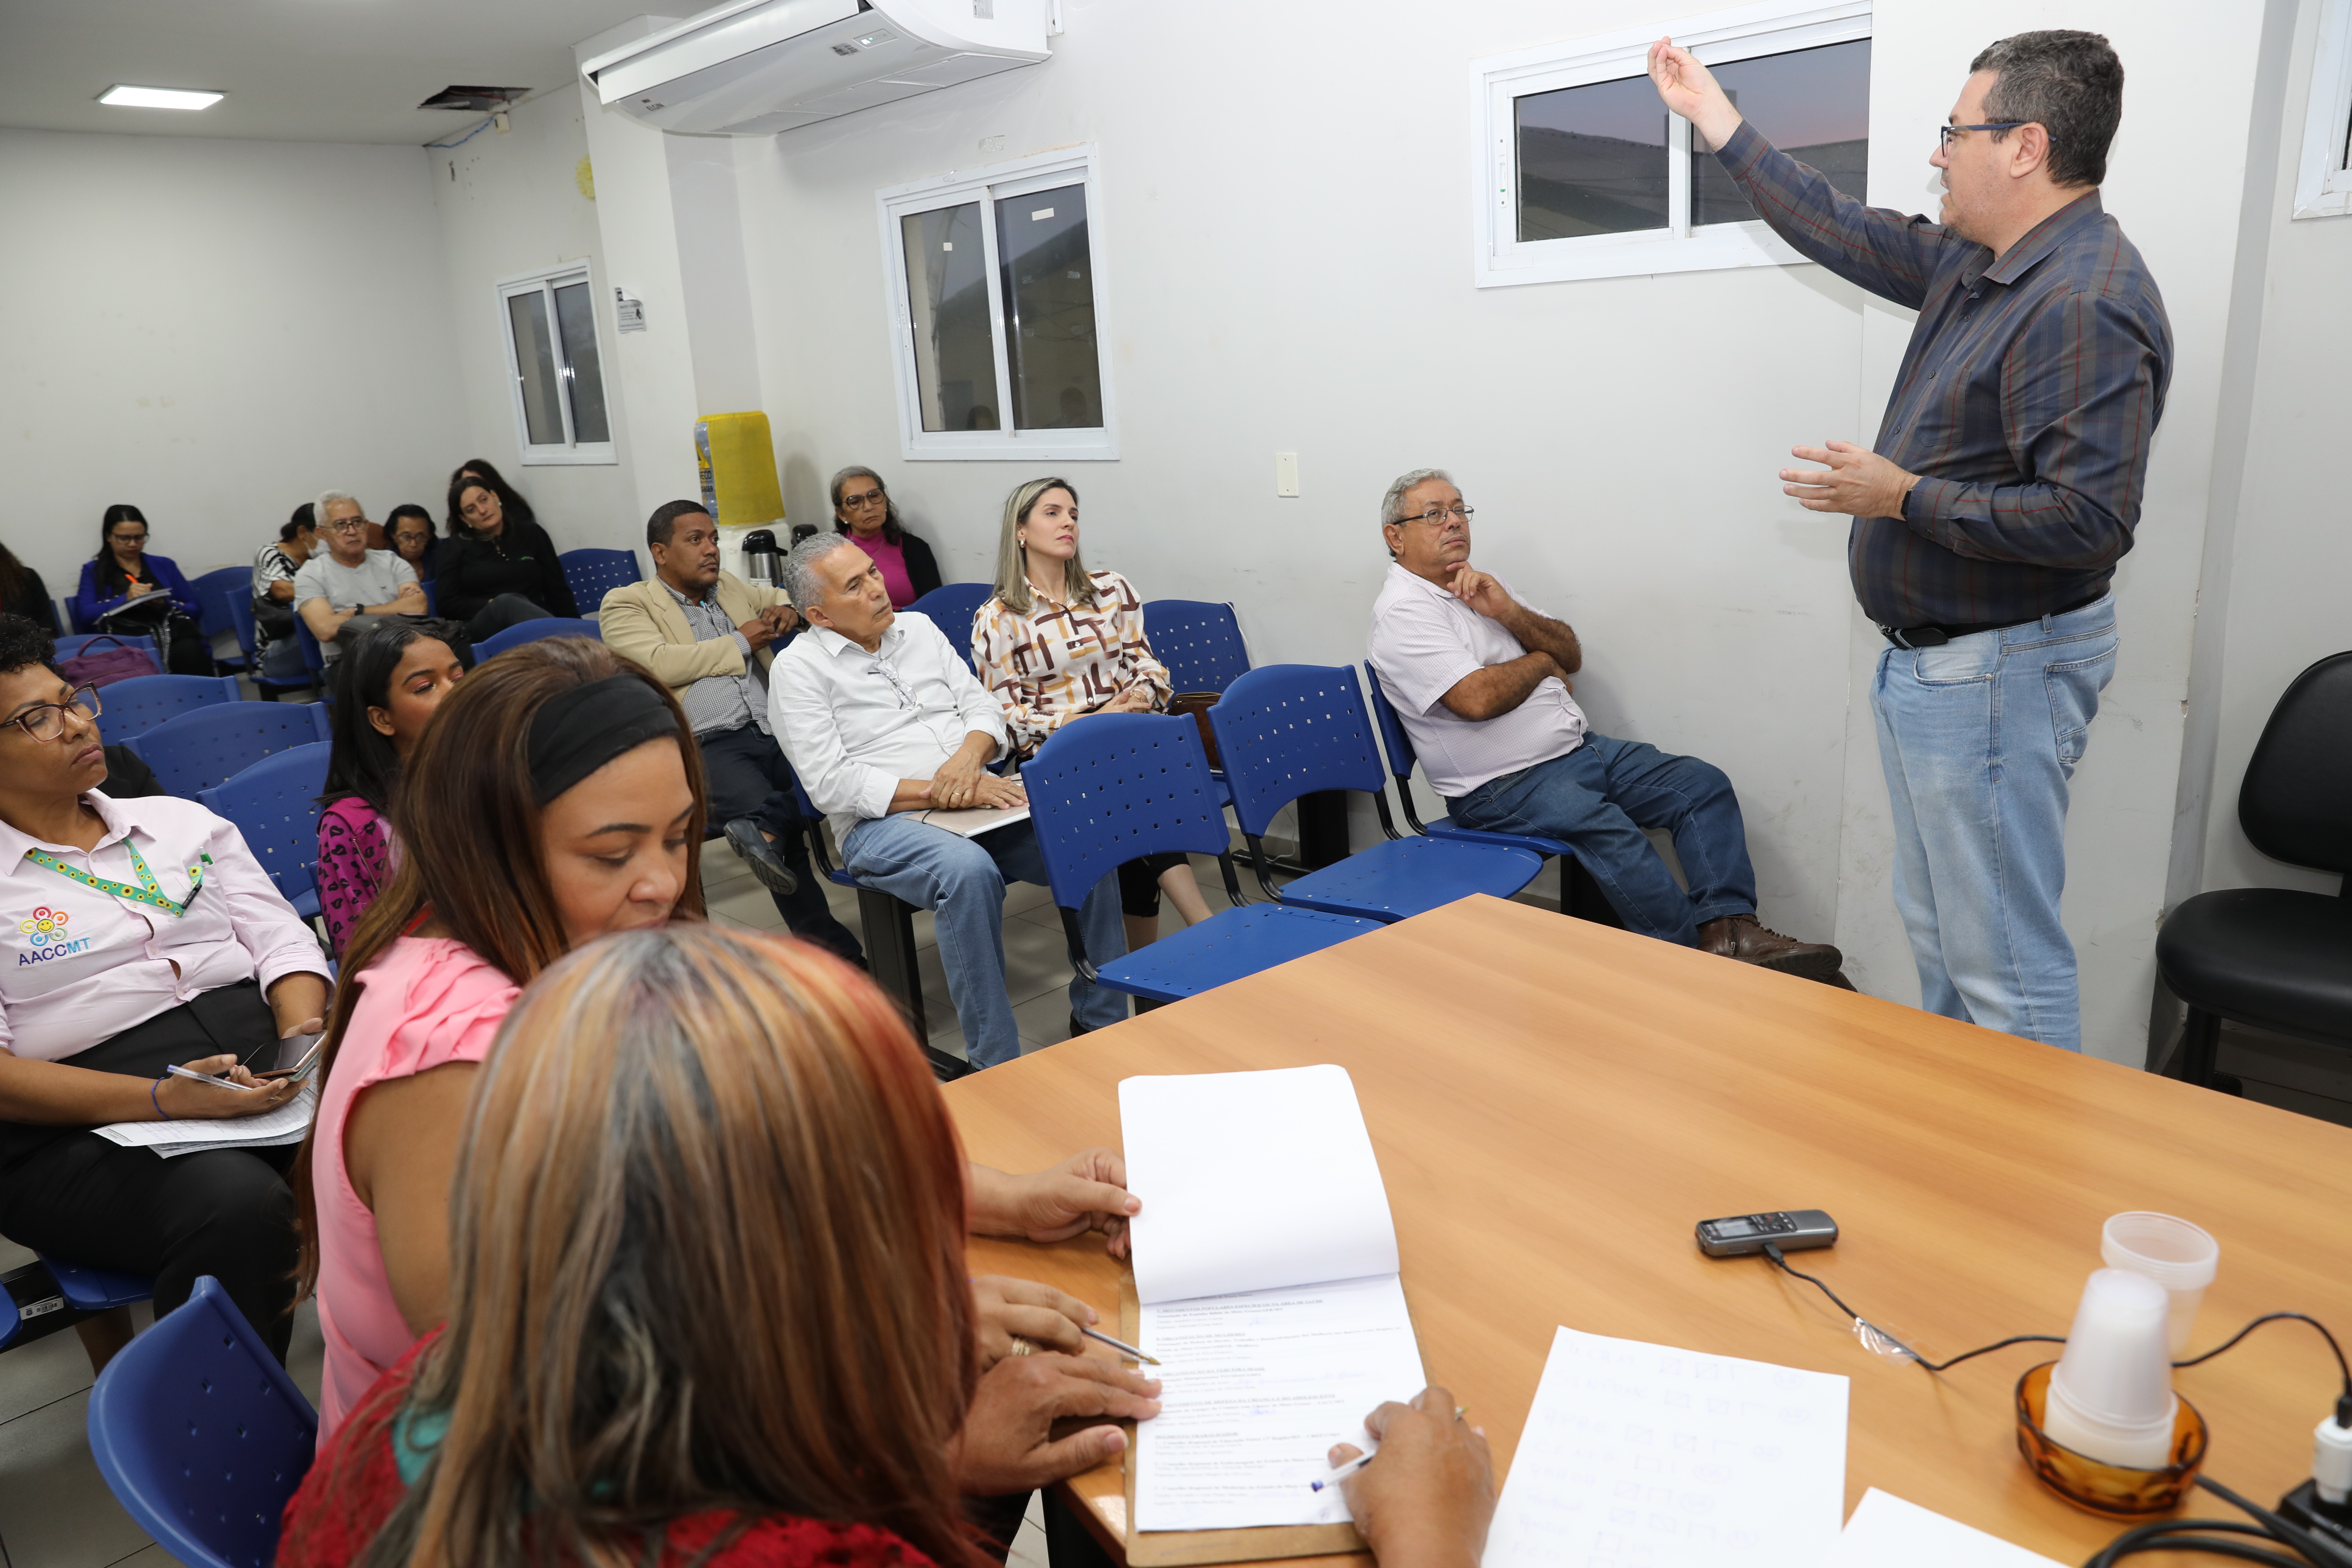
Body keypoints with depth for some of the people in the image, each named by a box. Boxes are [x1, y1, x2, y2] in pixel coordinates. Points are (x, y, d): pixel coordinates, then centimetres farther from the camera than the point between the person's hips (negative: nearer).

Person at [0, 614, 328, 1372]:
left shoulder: (179, 820, 18)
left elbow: (280, 938, 13)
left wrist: (305, 1037, -9)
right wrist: (162, 1099, -21)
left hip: (264, 1069, 4)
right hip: (89, 1127, -3)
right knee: (238, 1204, -36)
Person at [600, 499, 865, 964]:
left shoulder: (733, 588, 27)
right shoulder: (627, 604, 10)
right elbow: (658, 664, -9)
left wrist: (788, 612, 16)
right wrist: (742, 642, -1)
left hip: (778, 729, 6)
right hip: (706, 745, -6)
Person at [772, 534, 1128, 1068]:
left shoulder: (918, 627, 17)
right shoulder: (797, 669, -1)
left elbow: (982, 706, 14)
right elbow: (830, 784, -12)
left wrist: (970, 755, -11)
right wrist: (937, 795, -17)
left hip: (974, 798, 5)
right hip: (882, 822, -5)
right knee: (969, 870, -37)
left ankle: (1102, 1021, -8)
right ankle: (996, 1065, -27)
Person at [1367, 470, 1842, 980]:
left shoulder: (1482, 585, 17)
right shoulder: (1401, 612, -10)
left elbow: (1571, 656, 13)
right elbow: (1477, 699, -24)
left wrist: (1509, 611, -6)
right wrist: (1540, 662, -3)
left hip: (1580, 747, 9)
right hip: (1504, 785, -9)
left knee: (1704, 784, -5)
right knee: (1609, 829, -32)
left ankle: (1730, 929, -16)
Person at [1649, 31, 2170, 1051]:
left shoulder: (2086, 305, -21)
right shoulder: (1974, 266, 8)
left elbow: (2089, 522, -28)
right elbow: (1848, 235, 22)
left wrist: (1904, 497, -20)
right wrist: (1716, 121, 24)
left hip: (1998, 674, -11)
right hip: (1931, 662, 11)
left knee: (2005, 964, -3)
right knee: (1936, 929, 20)